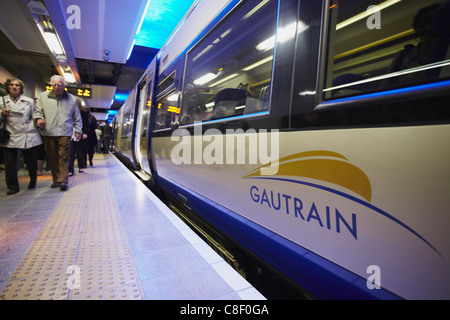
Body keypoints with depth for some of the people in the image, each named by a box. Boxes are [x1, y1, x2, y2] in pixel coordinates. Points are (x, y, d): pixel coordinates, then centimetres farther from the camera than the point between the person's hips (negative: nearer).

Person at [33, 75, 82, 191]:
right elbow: (37, 111, 14)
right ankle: (56, 179, 17)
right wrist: (38, 118, -9)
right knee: (52, 158, 6)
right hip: (48, 133, 2)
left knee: (64, 157, -7)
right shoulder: (43, 96, 13)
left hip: (65, 133, -2)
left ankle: (63, 181, -7)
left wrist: (78, 130, 9)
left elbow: (77, 117, 14)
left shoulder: (71, 99, 11)